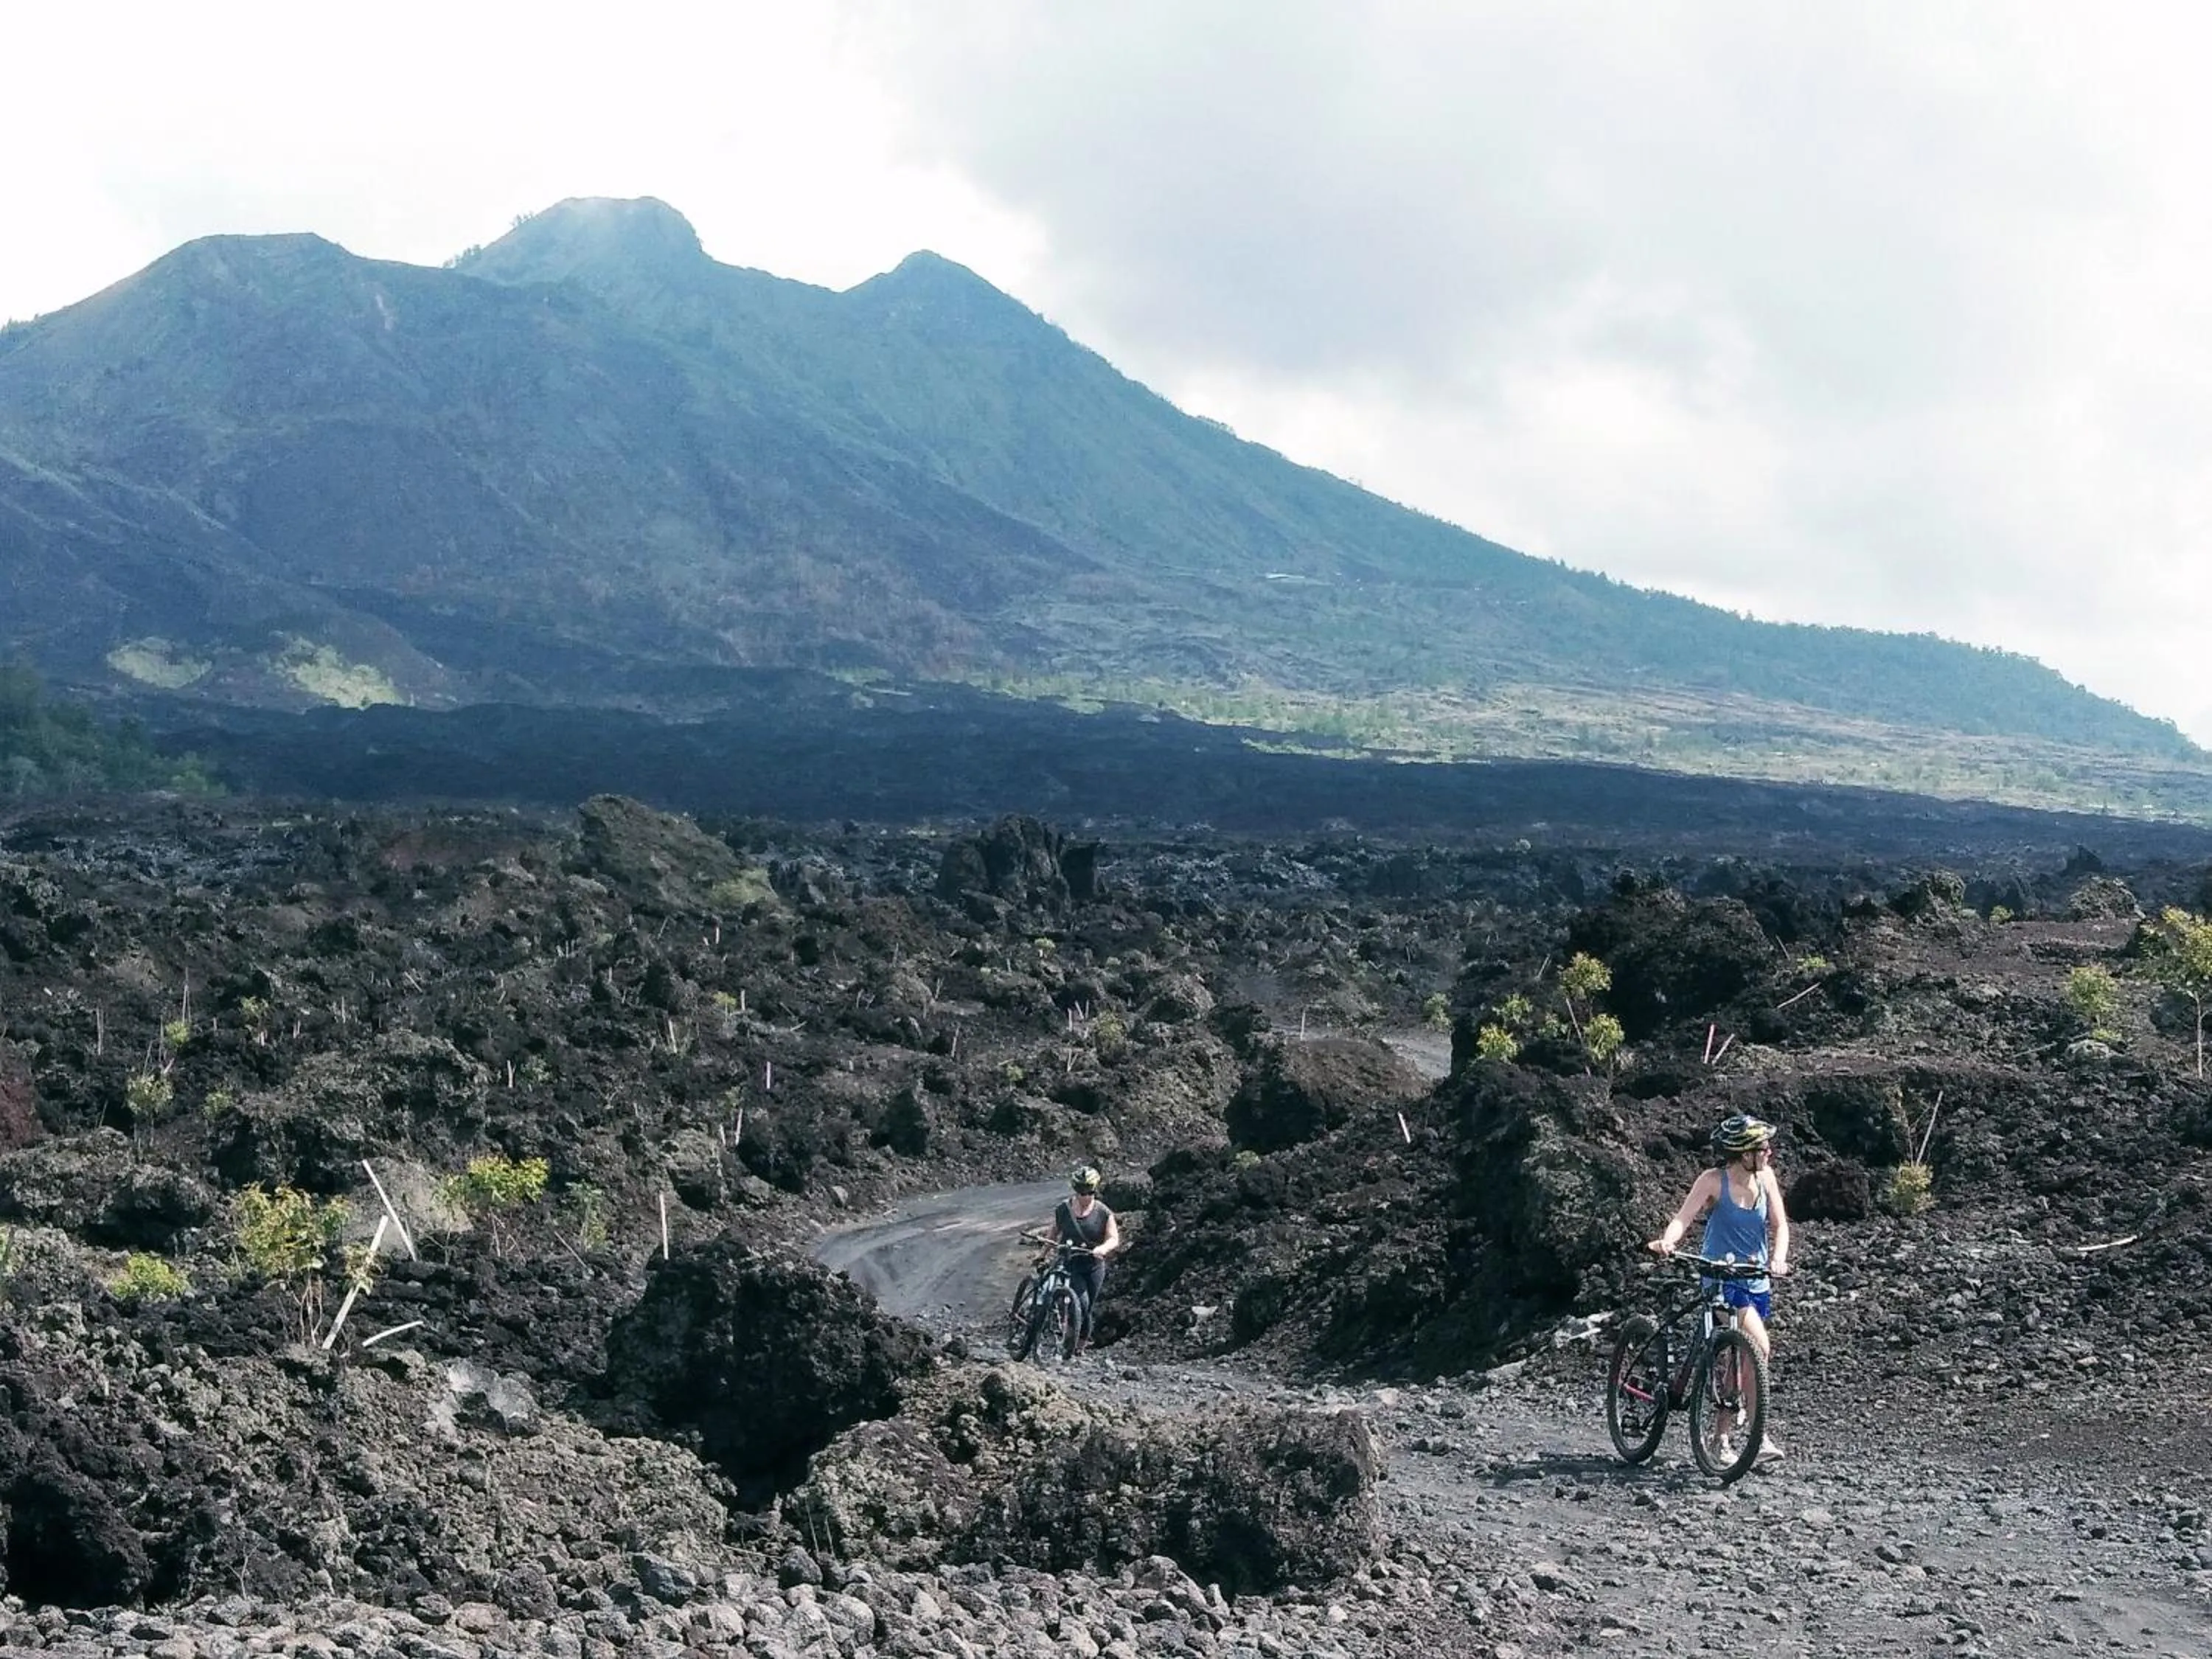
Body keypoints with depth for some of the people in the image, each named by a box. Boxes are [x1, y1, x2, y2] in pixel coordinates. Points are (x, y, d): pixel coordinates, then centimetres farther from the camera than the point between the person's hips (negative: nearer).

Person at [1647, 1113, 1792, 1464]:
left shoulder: (1764, 1178, 1)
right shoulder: (1714, 1181, -12)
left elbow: (1779, 1225, -1)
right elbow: (1684, 1217, -20)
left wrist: (1778, 1258, -21)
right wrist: (1667, 1241, -42)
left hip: (1757, 1280, 5)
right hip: (1722, 1279, -5)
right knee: (1759, 1346, -23)